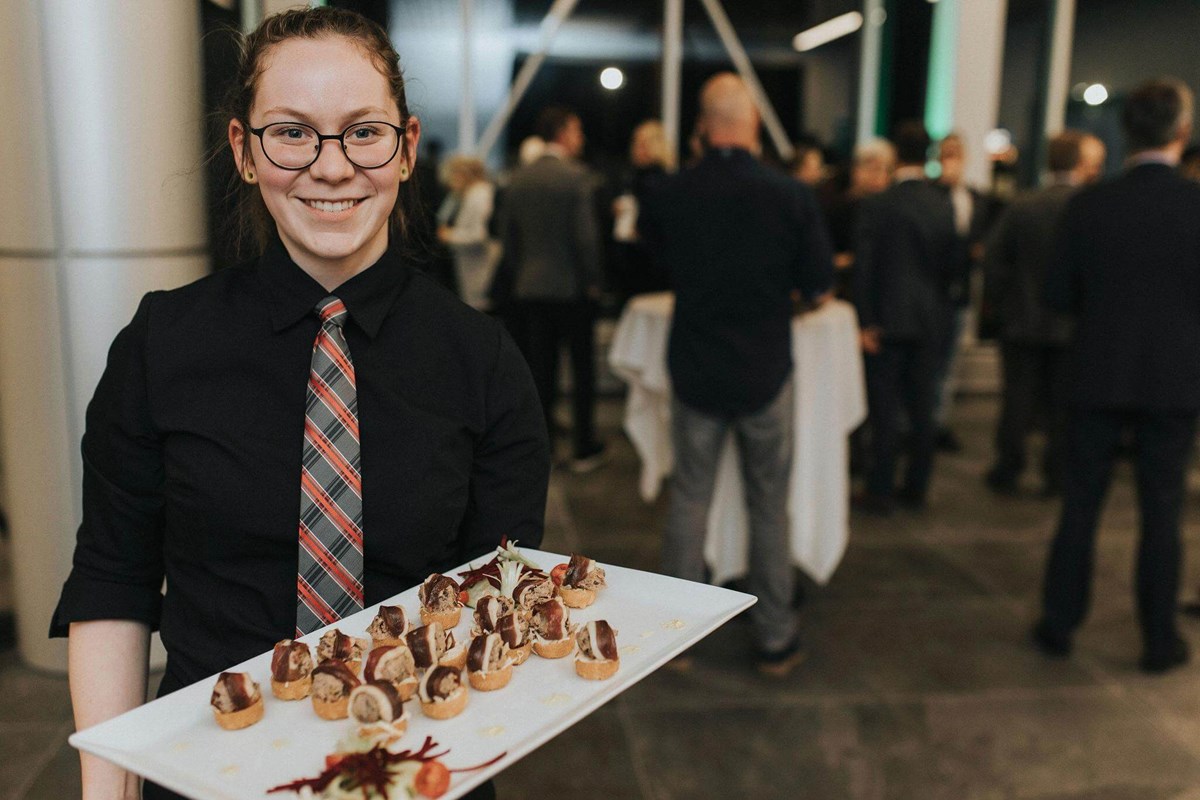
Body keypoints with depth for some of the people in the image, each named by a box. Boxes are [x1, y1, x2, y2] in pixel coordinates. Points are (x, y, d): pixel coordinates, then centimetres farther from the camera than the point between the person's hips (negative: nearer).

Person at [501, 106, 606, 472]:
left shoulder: (517, 180, 5)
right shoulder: (576, 176, -12)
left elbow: (508, 235, 9)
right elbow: (586, 234, -15)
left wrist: (519, 274, 17)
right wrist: (592, 281, -5)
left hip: (529, 289, 5)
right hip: (572, 288, -5)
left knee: (539, 371, 9)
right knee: (582, 370, 7)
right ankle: (583, 449, 12)